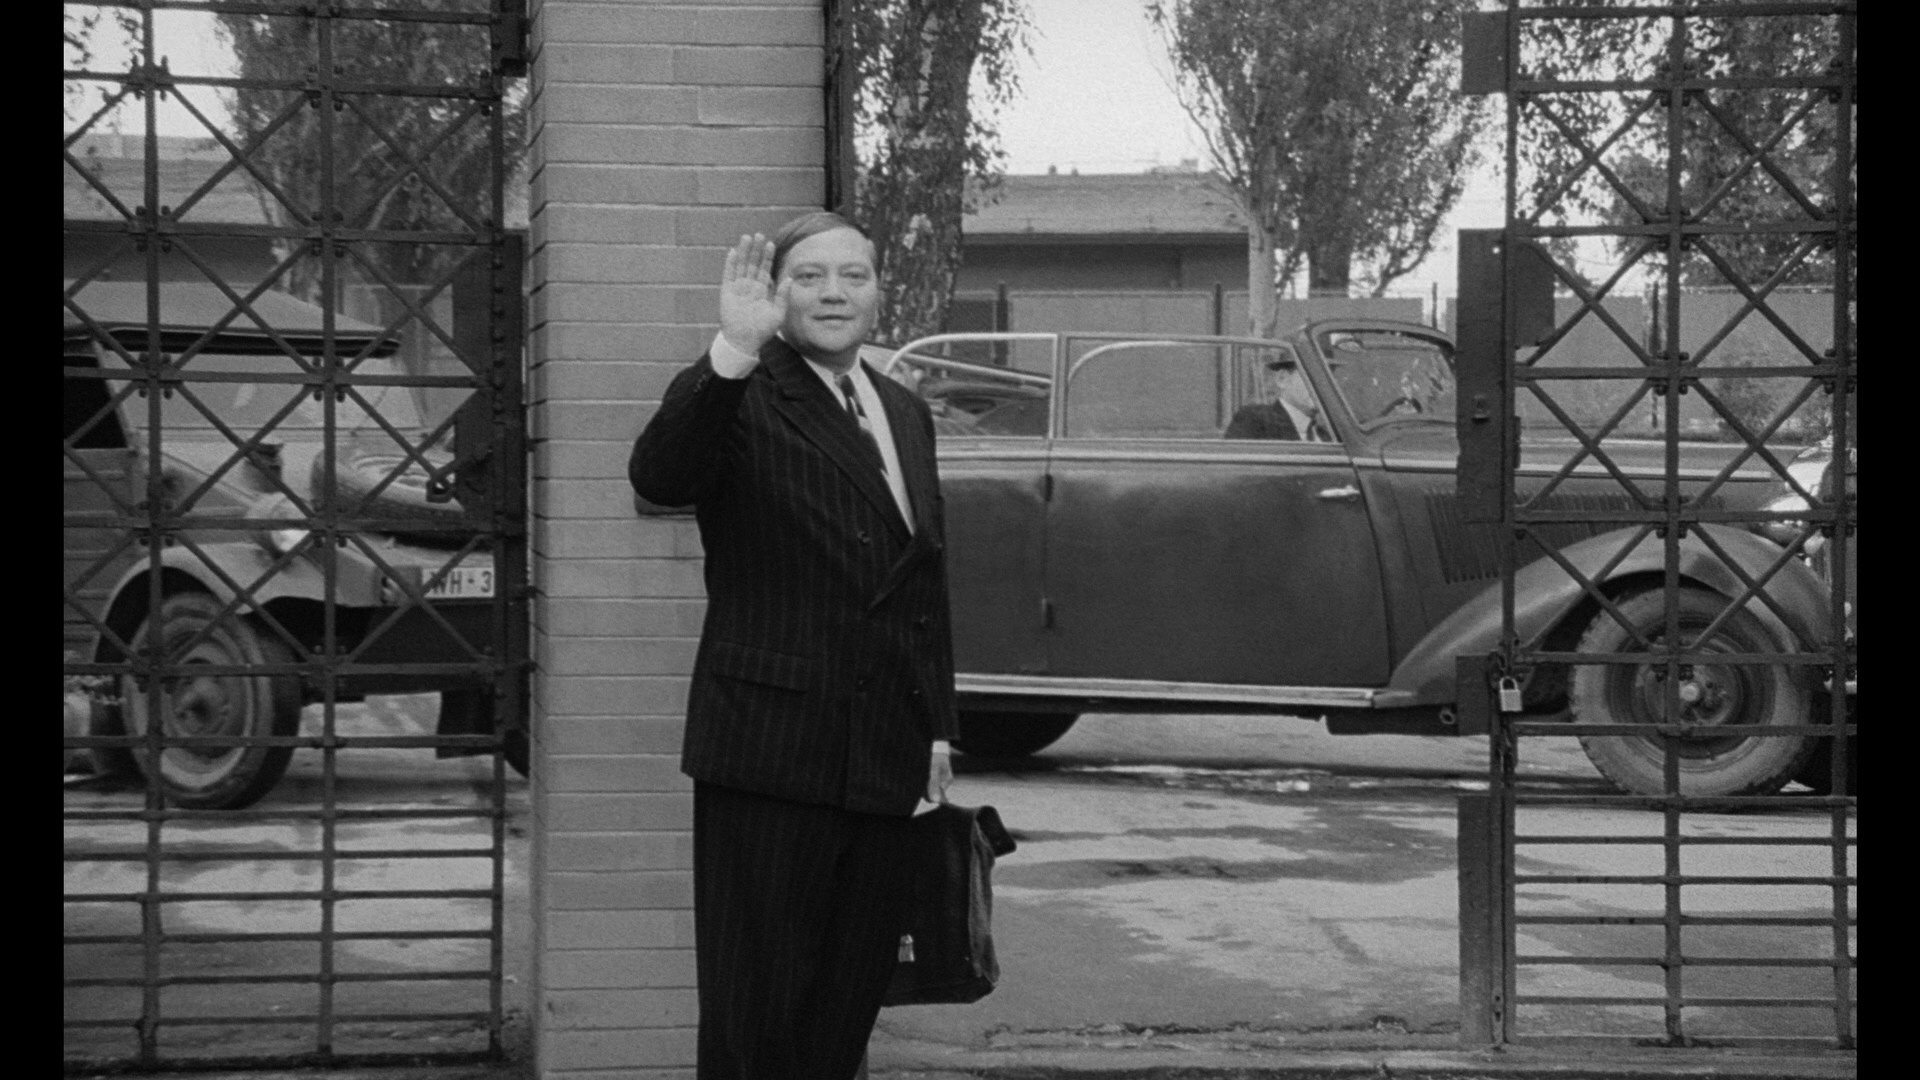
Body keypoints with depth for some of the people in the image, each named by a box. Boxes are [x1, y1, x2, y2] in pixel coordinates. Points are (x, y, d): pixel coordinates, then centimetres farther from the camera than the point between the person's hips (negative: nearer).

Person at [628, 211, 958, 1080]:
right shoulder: (740, 398, -5)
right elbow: (659, 478, -26)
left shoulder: (906, 414, 17)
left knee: (847, 1006, 10)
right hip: (769, 751, -6)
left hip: (883, 762, 6)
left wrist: (937, 728, 17)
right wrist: (732, 354, -37)